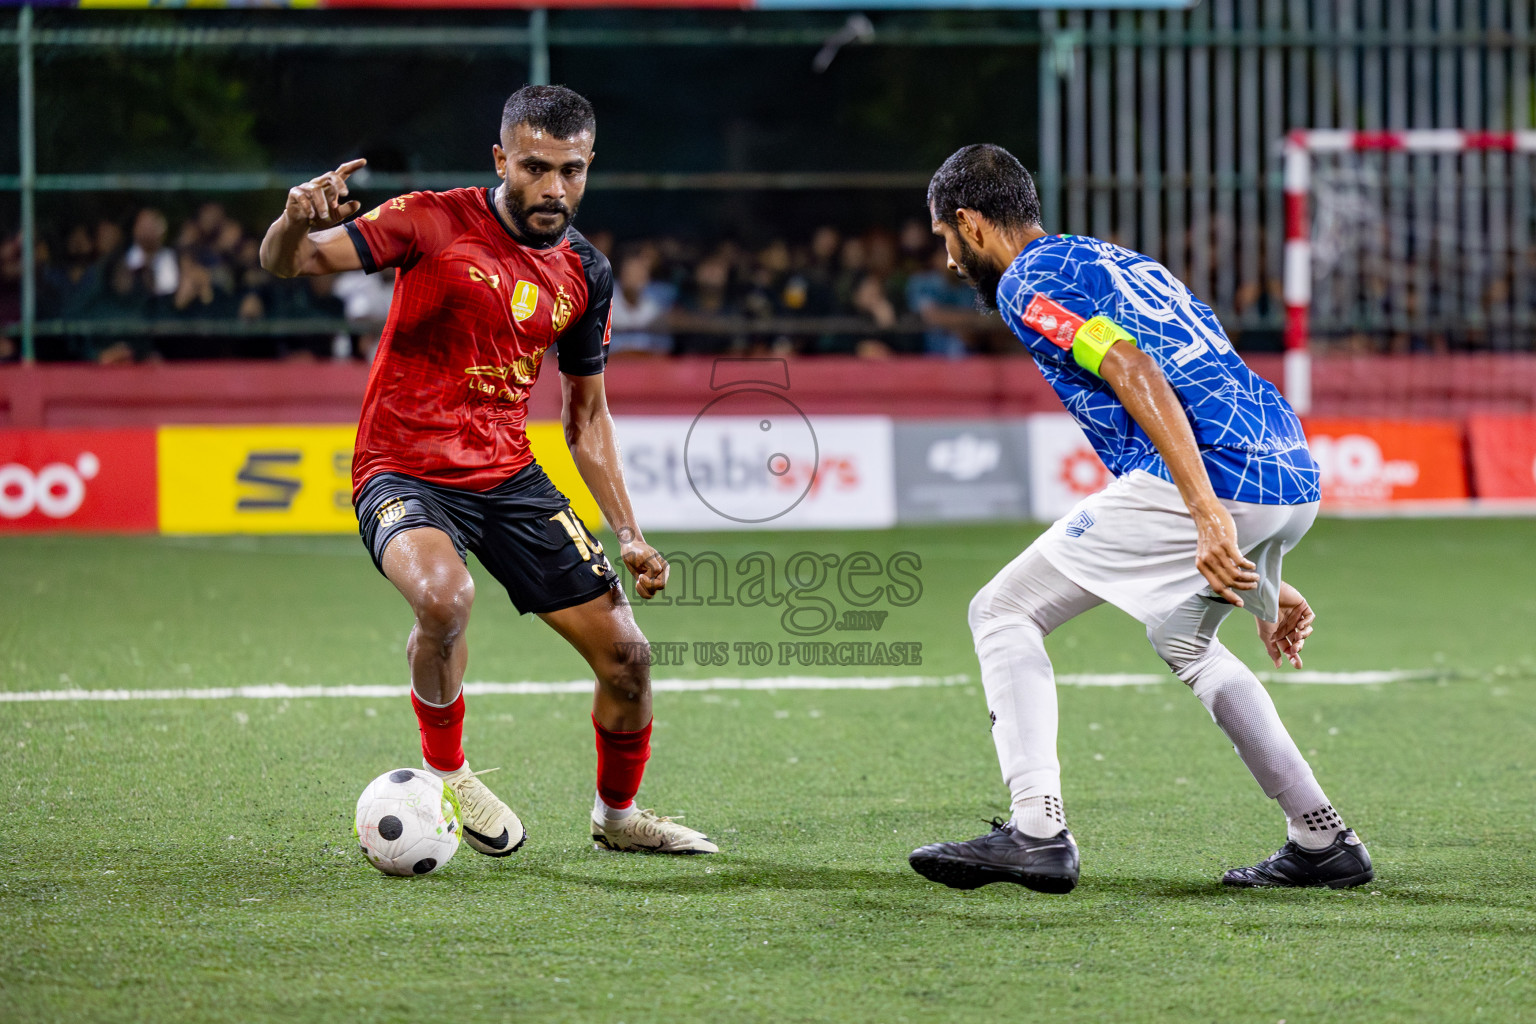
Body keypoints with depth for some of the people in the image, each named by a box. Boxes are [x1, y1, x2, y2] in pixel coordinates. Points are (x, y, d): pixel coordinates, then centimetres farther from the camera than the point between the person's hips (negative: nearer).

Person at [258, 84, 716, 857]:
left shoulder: (584, 271, 5)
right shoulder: (434, 223, -11)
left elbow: (587, 415, 16)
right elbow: (287, 264, -15)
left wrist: (628, 534, 8)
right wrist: (297, 222, -40)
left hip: (508, 476, 5)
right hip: (404, 469, -5)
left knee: (626, 654, 2)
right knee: (445, 597, -37)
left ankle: (616, 815, 31)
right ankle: (444, 770, -9)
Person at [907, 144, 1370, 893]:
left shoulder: (1029, 281, 2)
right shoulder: (1121, 264, 31)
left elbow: (1138, 377, -15)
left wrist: (1207, 516, -25)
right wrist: (1262, 579, 34)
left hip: (1216, 483, -9)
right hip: (1295, 477, 9)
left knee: (1003, 612, 1)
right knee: (1182, 639, 33)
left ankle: (1037, 832, -12)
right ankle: (1324, 842, 28)